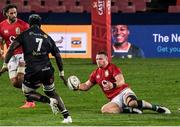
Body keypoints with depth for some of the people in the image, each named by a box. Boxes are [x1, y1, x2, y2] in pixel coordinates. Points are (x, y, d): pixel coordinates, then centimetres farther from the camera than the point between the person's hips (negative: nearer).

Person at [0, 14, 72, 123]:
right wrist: (62, 73, 21)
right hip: (47, 70, 3)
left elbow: (12, 48, -4)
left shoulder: (25, 34, 7)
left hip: (32, 71, -3)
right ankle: (67, 116, 12)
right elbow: (57, 55, 14)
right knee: (51, 92, 24)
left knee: (27, 92, 19)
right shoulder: (47, 37, 16)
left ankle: (49, 100, -6)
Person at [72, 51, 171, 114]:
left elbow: (121, 81, -15)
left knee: (132, 102, -39)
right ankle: (131, 110, -19)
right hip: (114, 99, 5)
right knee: (104, 109, -28)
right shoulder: (96, 74, 16)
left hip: (123, 91, -5)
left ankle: (157, 108, -17)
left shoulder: (113, 68, -1)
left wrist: (113, 85, -36)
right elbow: (86, 86, 23)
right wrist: (77, 87, 3)